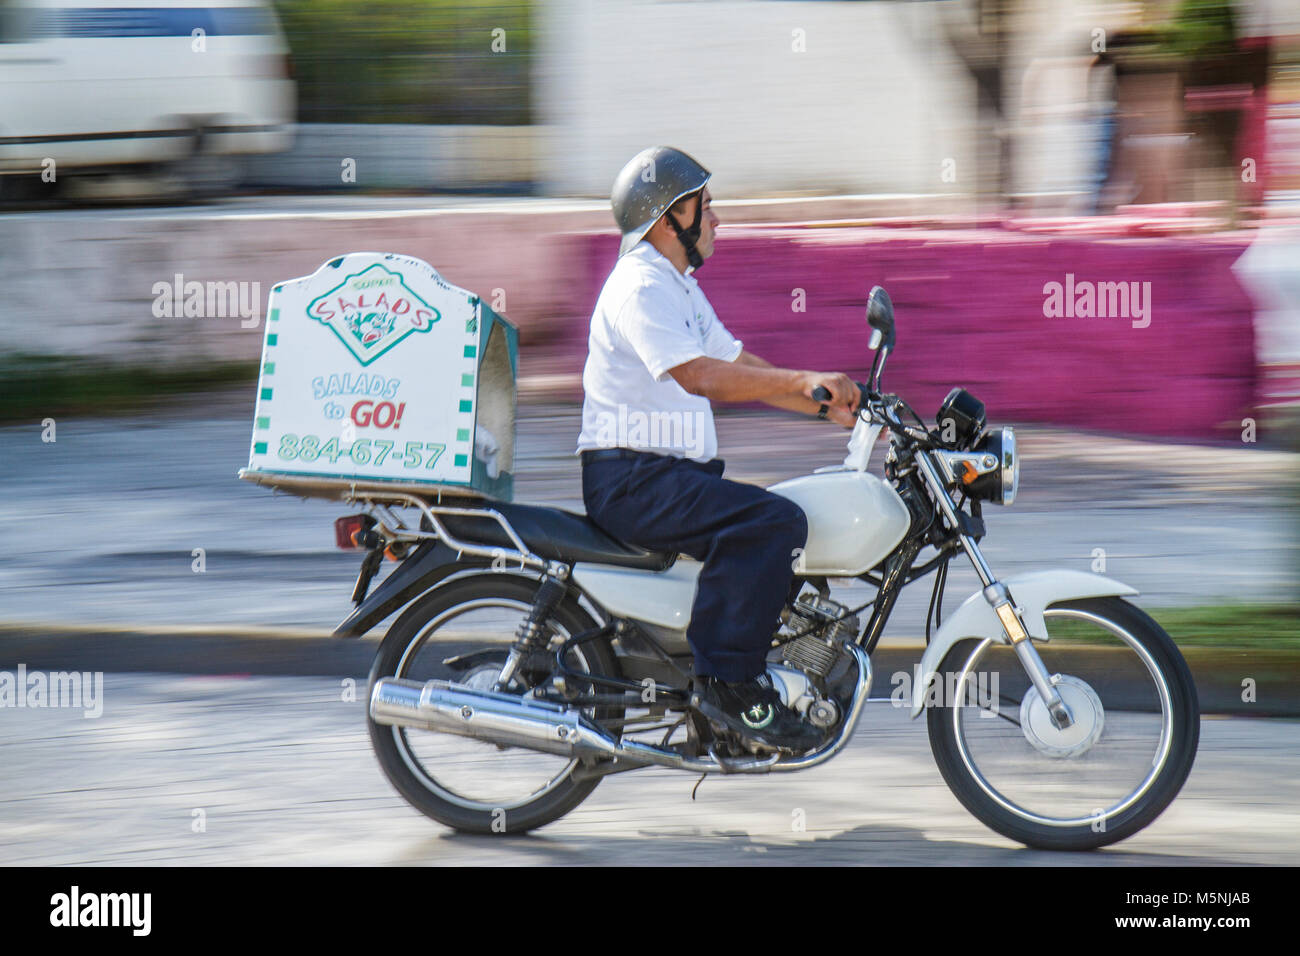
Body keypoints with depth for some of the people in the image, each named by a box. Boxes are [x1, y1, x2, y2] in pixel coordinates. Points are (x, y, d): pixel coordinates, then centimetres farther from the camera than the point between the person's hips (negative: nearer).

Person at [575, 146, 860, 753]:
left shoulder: (678, 287, 21)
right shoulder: (641, 287, -14)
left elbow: (739, 365, 22)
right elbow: (699, 376, -27)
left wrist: (832, 409, 13)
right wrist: (804, 380, -30)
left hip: (673, 474, 11)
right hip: (633, 480, -11)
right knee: (774, 521, -27)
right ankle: (727, 679, -28)